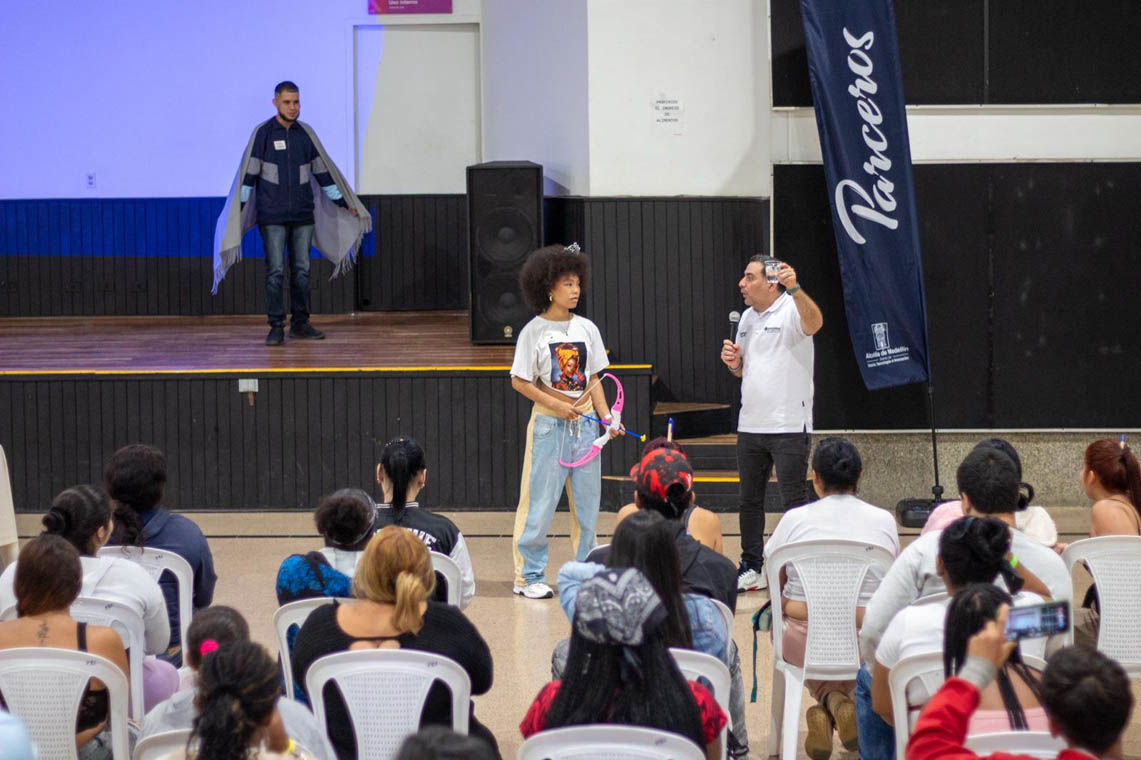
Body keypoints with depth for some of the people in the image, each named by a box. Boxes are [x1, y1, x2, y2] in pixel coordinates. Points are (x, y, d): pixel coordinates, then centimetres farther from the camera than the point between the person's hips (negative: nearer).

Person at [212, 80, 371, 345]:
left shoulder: (306, 133, 7)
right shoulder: (263, 133, -3)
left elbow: (323, 171, 13)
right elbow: (248, 173, -4)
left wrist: (344, 203, 15)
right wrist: (238, 209, -10)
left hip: (303, 215, 3)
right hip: (272, 216, -3)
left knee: (301, 270, 6)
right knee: (275, 271, -4)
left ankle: (300, 323, 14)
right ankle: (276, 327, 0)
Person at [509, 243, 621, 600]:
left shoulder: (587, 328, 7)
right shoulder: (533, 331, -6)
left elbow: (594, 379, 12)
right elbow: (520, 381, -6)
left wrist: (607, 416, 0)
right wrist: (559, 406, -14)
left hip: (584, 422, 5)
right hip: (549, 423, -5)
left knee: (587, 500, 7)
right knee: (541, 502, -3)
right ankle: (528, 576, 5)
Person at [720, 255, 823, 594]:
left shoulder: (791, 311, -9)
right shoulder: (747, 318, 15)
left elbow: (814, 323, -33)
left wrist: (795, 288, -50)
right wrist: (733, 361, 1)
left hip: (788, 426, -8)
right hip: (749, 425, 8)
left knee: (794, 501, -5)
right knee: (749, 501, 12)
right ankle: (751, 568, 21)